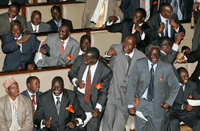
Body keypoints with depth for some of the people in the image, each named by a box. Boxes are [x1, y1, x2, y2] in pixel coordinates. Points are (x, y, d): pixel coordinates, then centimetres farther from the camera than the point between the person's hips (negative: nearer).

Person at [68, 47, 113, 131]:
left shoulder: (106, 71, -15)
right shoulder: (80, 60, -6)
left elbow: (103, 93, -9)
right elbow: (71, 73, 11)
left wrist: (97, 108, -21)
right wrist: (76, 82, -11)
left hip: (95, 100, -2)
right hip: (79, 95, 3)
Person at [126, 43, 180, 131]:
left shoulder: (166, 67, -8)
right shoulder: (139, 64, -7)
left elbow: (175, 86, 5)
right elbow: (131, 85, -5)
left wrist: (169, 102, -6)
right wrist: (130, 105, -8)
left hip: (158, 106, 0)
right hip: (141, 103, 0)